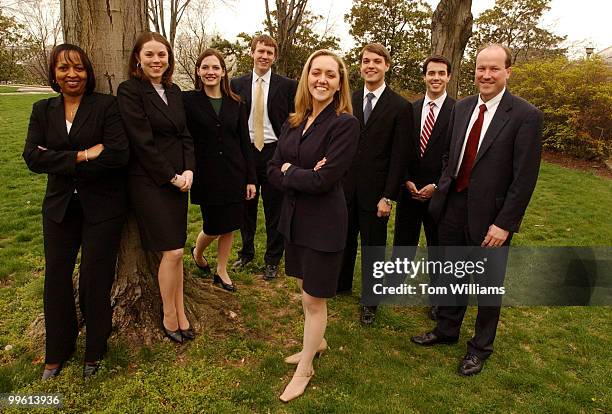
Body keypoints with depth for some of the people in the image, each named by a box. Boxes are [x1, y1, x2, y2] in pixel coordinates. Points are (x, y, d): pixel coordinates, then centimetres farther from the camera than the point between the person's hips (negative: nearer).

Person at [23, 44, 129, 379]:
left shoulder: (106, 105, -5)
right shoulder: (43, 110, 7)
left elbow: (119, 154, -18)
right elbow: (32, 157, -6)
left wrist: (62, 162, -14)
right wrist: (82, 156, -19)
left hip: (102, 206, -4)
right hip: (60, 206, 4)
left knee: (95, 280, 3)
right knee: (56, 277, 9)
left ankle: (95, 352, 24)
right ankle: (57, 352, 29)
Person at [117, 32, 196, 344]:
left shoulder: (173, 91, 12)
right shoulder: (129, 90, -8)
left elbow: (184, 134, 10)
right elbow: (142, 142, -13)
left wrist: (188, 170, -5)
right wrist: (171, 177, -11)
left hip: (178, 179, 6)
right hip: (149, 181, -6)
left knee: (175, 250, 9)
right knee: (172, 251, -5)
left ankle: (179, 313, 21)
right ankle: (170, 317, 15)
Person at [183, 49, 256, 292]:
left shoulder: (235, 103, 5)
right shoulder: (188, 100, -2)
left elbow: (245, 142, 5)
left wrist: (250, 178, 2)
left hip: (233, 173, 3)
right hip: (206, 174, -3)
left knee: (230, 225, 8)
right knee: (213, 227, 3)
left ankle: (221, 272, 28)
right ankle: (197, 252, 37)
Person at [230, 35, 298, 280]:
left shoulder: (288, 85, 0)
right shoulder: (237, 84, 7)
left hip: (274, 152, -2)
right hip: (245, 152, 3)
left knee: (274, 209, 4)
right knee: (246, 206, 13)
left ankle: (273, 260, 19)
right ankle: (246, 252, 32)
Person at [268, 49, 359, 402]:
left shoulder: (345, 123, -16)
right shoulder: (294, 122, 5)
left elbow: (324, 179, -23)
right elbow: (273, 170, 2)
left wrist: (288, 171, -8)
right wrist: (302, 178, -16)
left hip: (324, 222, -7)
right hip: (294, 216, 7)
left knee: (314, 298, 7)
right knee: (306, 289, 22)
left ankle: (305, 369, 27)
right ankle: (317, 341, 46)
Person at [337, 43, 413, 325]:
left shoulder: (400, 107, -6)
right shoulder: (348, 100, 4)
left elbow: (399, 156, -8)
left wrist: (388, 196, -11)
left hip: (375, 191, -3)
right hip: (345, 187, 3)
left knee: (373, 246, 9)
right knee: (344, 239, 17)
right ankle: (342, 283, 40)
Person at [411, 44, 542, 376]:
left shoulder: (526, 116, -11)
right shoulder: (461, 108, 5)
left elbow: (525, 177, -13)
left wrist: (505, 224, -15)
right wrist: (441, 189, 3)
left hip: (490, 216, -4)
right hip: (453, 207, 5)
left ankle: (480, 347, 34)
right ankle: (446, 330, 41)